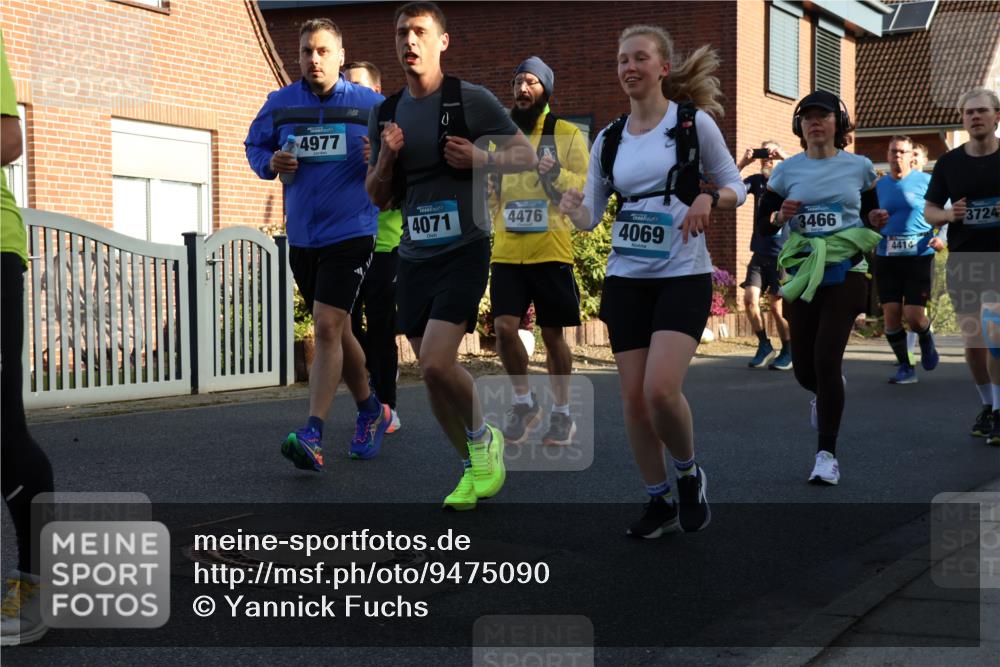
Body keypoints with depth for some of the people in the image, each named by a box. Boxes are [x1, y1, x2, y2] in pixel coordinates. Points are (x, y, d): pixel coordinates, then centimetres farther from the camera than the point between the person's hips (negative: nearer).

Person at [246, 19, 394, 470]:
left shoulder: (371, 105, -2)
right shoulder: (280, 104, 5)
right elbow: (253, 145, 18)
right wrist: (270, 163, -5)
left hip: (350, 234, -5)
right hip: (301, 237, 5)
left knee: (327, 327, -17)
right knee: (336, 331, 15)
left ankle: (312, 434, -18)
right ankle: (370, 411, 35)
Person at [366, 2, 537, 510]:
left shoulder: (471, 100, -4)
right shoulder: (385, 114, 10)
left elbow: (526, 157, 1)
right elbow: (378, 197, 14)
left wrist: (481, 159, -16)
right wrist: (386, 158, -6)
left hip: (463, 250, -6)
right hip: (413, 257, 6)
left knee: (437, 363, -19)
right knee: (432, 372, 6)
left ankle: (483, 438, 8)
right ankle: (473, 468, 23)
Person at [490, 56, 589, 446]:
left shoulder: (567, 135, 3)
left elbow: (588, 187, -2)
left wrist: (557, 174, -20)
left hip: (551, 251, -2)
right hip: (506, 251, 2)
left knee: (552, 334, 3)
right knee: (504, 327, -10)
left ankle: (561, 414, 18)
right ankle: (524, 402, 11)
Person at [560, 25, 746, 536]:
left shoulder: (694, 122, -2)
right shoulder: (608, 139, 8)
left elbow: (736, 187, 4)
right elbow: (591, 215, 8)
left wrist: (709, 198, -18)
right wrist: (573, 209, -14)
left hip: (683, 275, -4)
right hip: (625, 278, 4)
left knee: (661, 389, -20)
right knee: (633, 399, 2)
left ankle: (688, 472, 9)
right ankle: (659, 500, 19)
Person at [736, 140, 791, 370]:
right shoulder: (756, 180, 8)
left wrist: (783, 157, -23)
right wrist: (743, 162, -14)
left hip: (781, 255, -3)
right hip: (759, 254, 4)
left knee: (777, 306, -1)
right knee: (750, 299, -7)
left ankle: (787, 352, 16)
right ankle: (764, 346, 10)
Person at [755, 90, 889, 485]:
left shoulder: (859, 168, 5)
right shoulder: (787, 171, 5)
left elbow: (869, 216, 17)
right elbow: (762, 224, 8)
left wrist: (876, 221, -6)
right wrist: (781, 216, -13)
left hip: (846, 274, -2)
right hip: (802, 273, 2)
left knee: (826, 359, -15)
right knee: (804, 369, 6)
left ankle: (827, 455, -6)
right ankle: (826, 392, 46)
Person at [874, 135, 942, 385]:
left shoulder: (925, 181, 1)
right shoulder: (879, 186, 10)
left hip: (919, 255, -3)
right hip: (886, 257, 3)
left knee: (914, 315, -11)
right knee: (891, 313, -3)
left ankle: (926, 340, 25)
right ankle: (905, 368, 12)